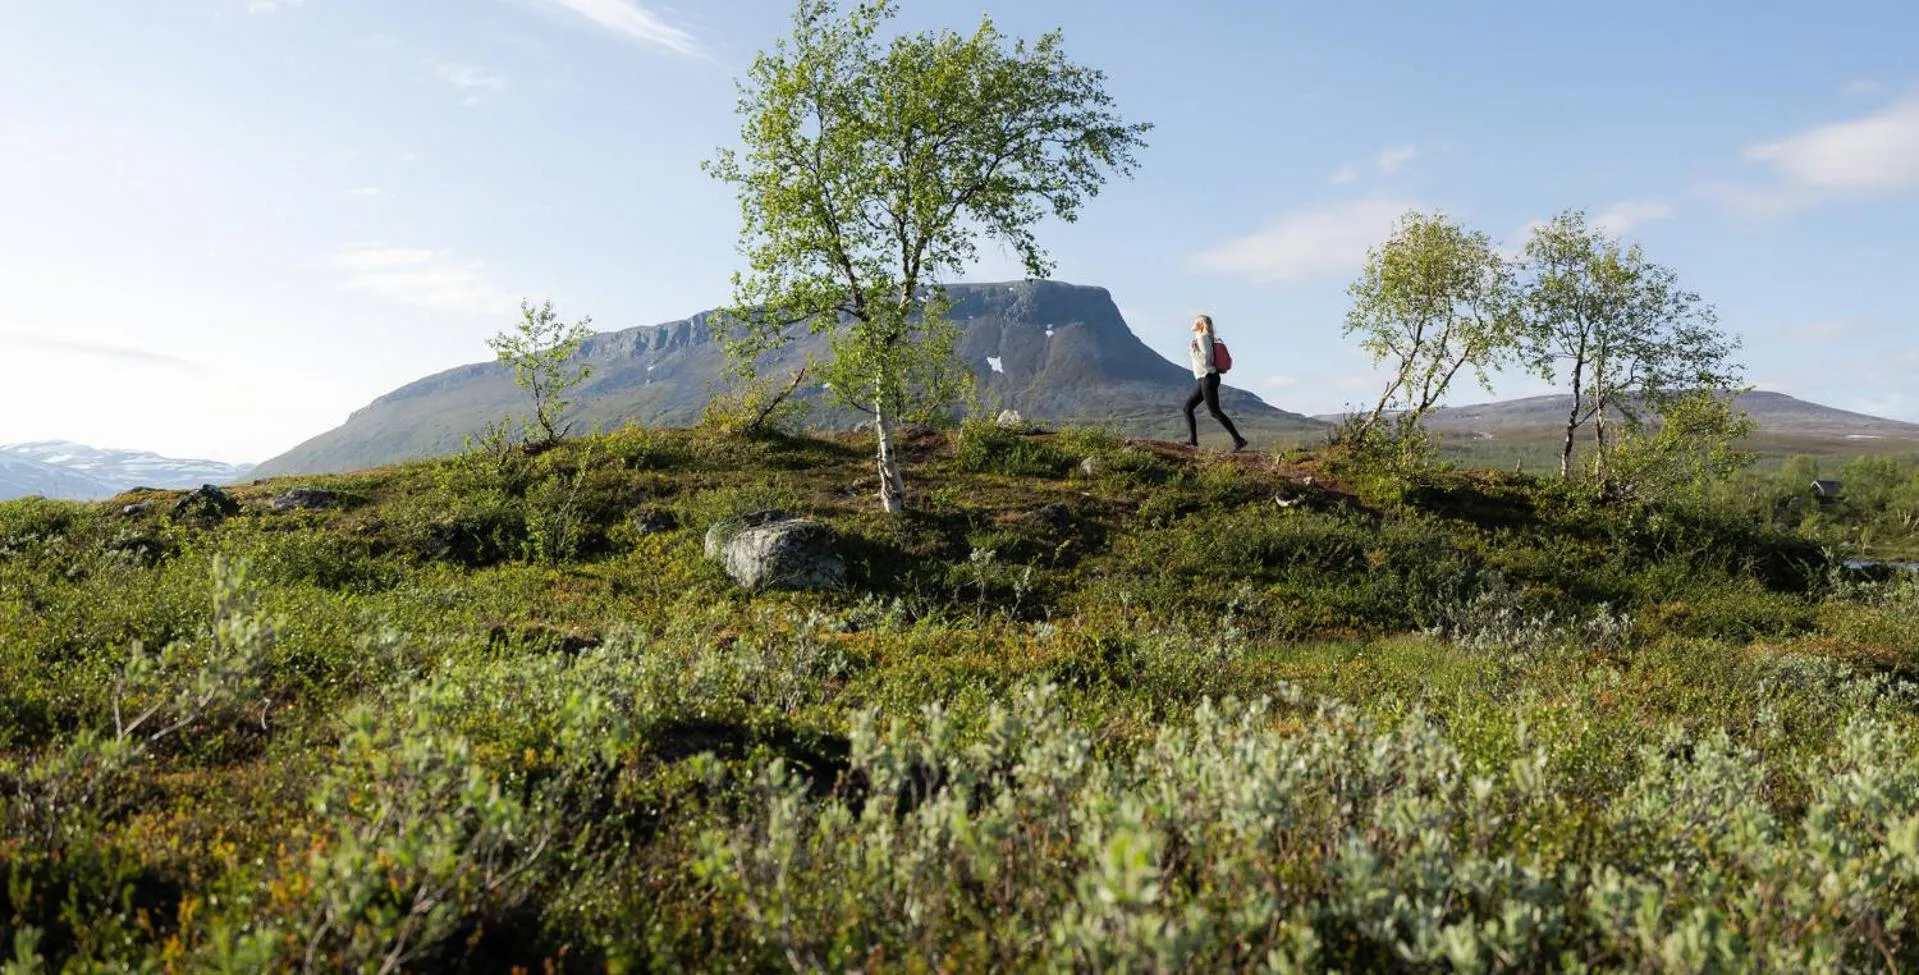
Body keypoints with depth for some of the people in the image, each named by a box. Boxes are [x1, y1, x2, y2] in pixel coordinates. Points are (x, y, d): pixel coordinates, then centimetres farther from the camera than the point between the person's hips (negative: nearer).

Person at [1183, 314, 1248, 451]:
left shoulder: (1202, 338, -11)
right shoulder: (1200, 338, 16)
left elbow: (1205, 358, -21)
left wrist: (1192, 349, -15)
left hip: (1208, 378, -10)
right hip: (1203, 379, 10)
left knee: (1215, 411, -10)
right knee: (1188, 406, 9)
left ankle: (1238, 440, -10)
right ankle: (1192, 439, 7)